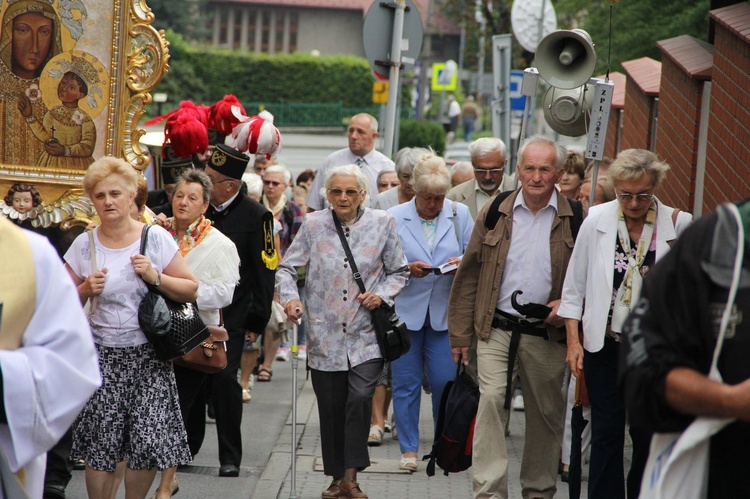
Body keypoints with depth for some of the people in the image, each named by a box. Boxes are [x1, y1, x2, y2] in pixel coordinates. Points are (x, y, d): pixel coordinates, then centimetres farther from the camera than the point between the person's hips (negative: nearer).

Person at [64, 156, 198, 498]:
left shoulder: (155, 238, 0)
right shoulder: (83, 245, 3)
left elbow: (191, 290, 2)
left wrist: (155, 277, -14)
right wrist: (86, 289, -8)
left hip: (147, 354, -1)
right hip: (101, 355, 1)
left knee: (150, 442, -7)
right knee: (99, 450, -3)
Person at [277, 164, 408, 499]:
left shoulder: (382, 224, 2)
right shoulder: (313, 225, 1)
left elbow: (398, 271, 11)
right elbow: (286, 268, 4)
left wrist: (382, 295, -7)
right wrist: (290, 298, -14)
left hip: (365, 334, -1)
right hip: (325, 333, 1)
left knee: (360, 398, -18)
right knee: (331, 407, 5)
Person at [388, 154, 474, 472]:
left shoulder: (460, 214, 5)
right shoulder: (394, 217, 1)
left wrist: (463, 264, -14)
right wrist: (407, 269, -16)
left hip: (445, 312, 0)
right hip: (405, 311, 0)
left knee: (445, 382, -2)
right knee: (406, 382, 4)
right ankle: (409, 449, 14)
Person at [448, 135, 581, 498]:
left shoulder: (576, 219, 1)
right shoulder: (494, 214, 4)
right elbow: (469, 275, 6)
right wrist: (460, 334, 4)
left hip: (547, 335, 0)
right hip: (496, 329, 0)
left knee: (546, 415, 9)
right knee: (490, 400, -14)